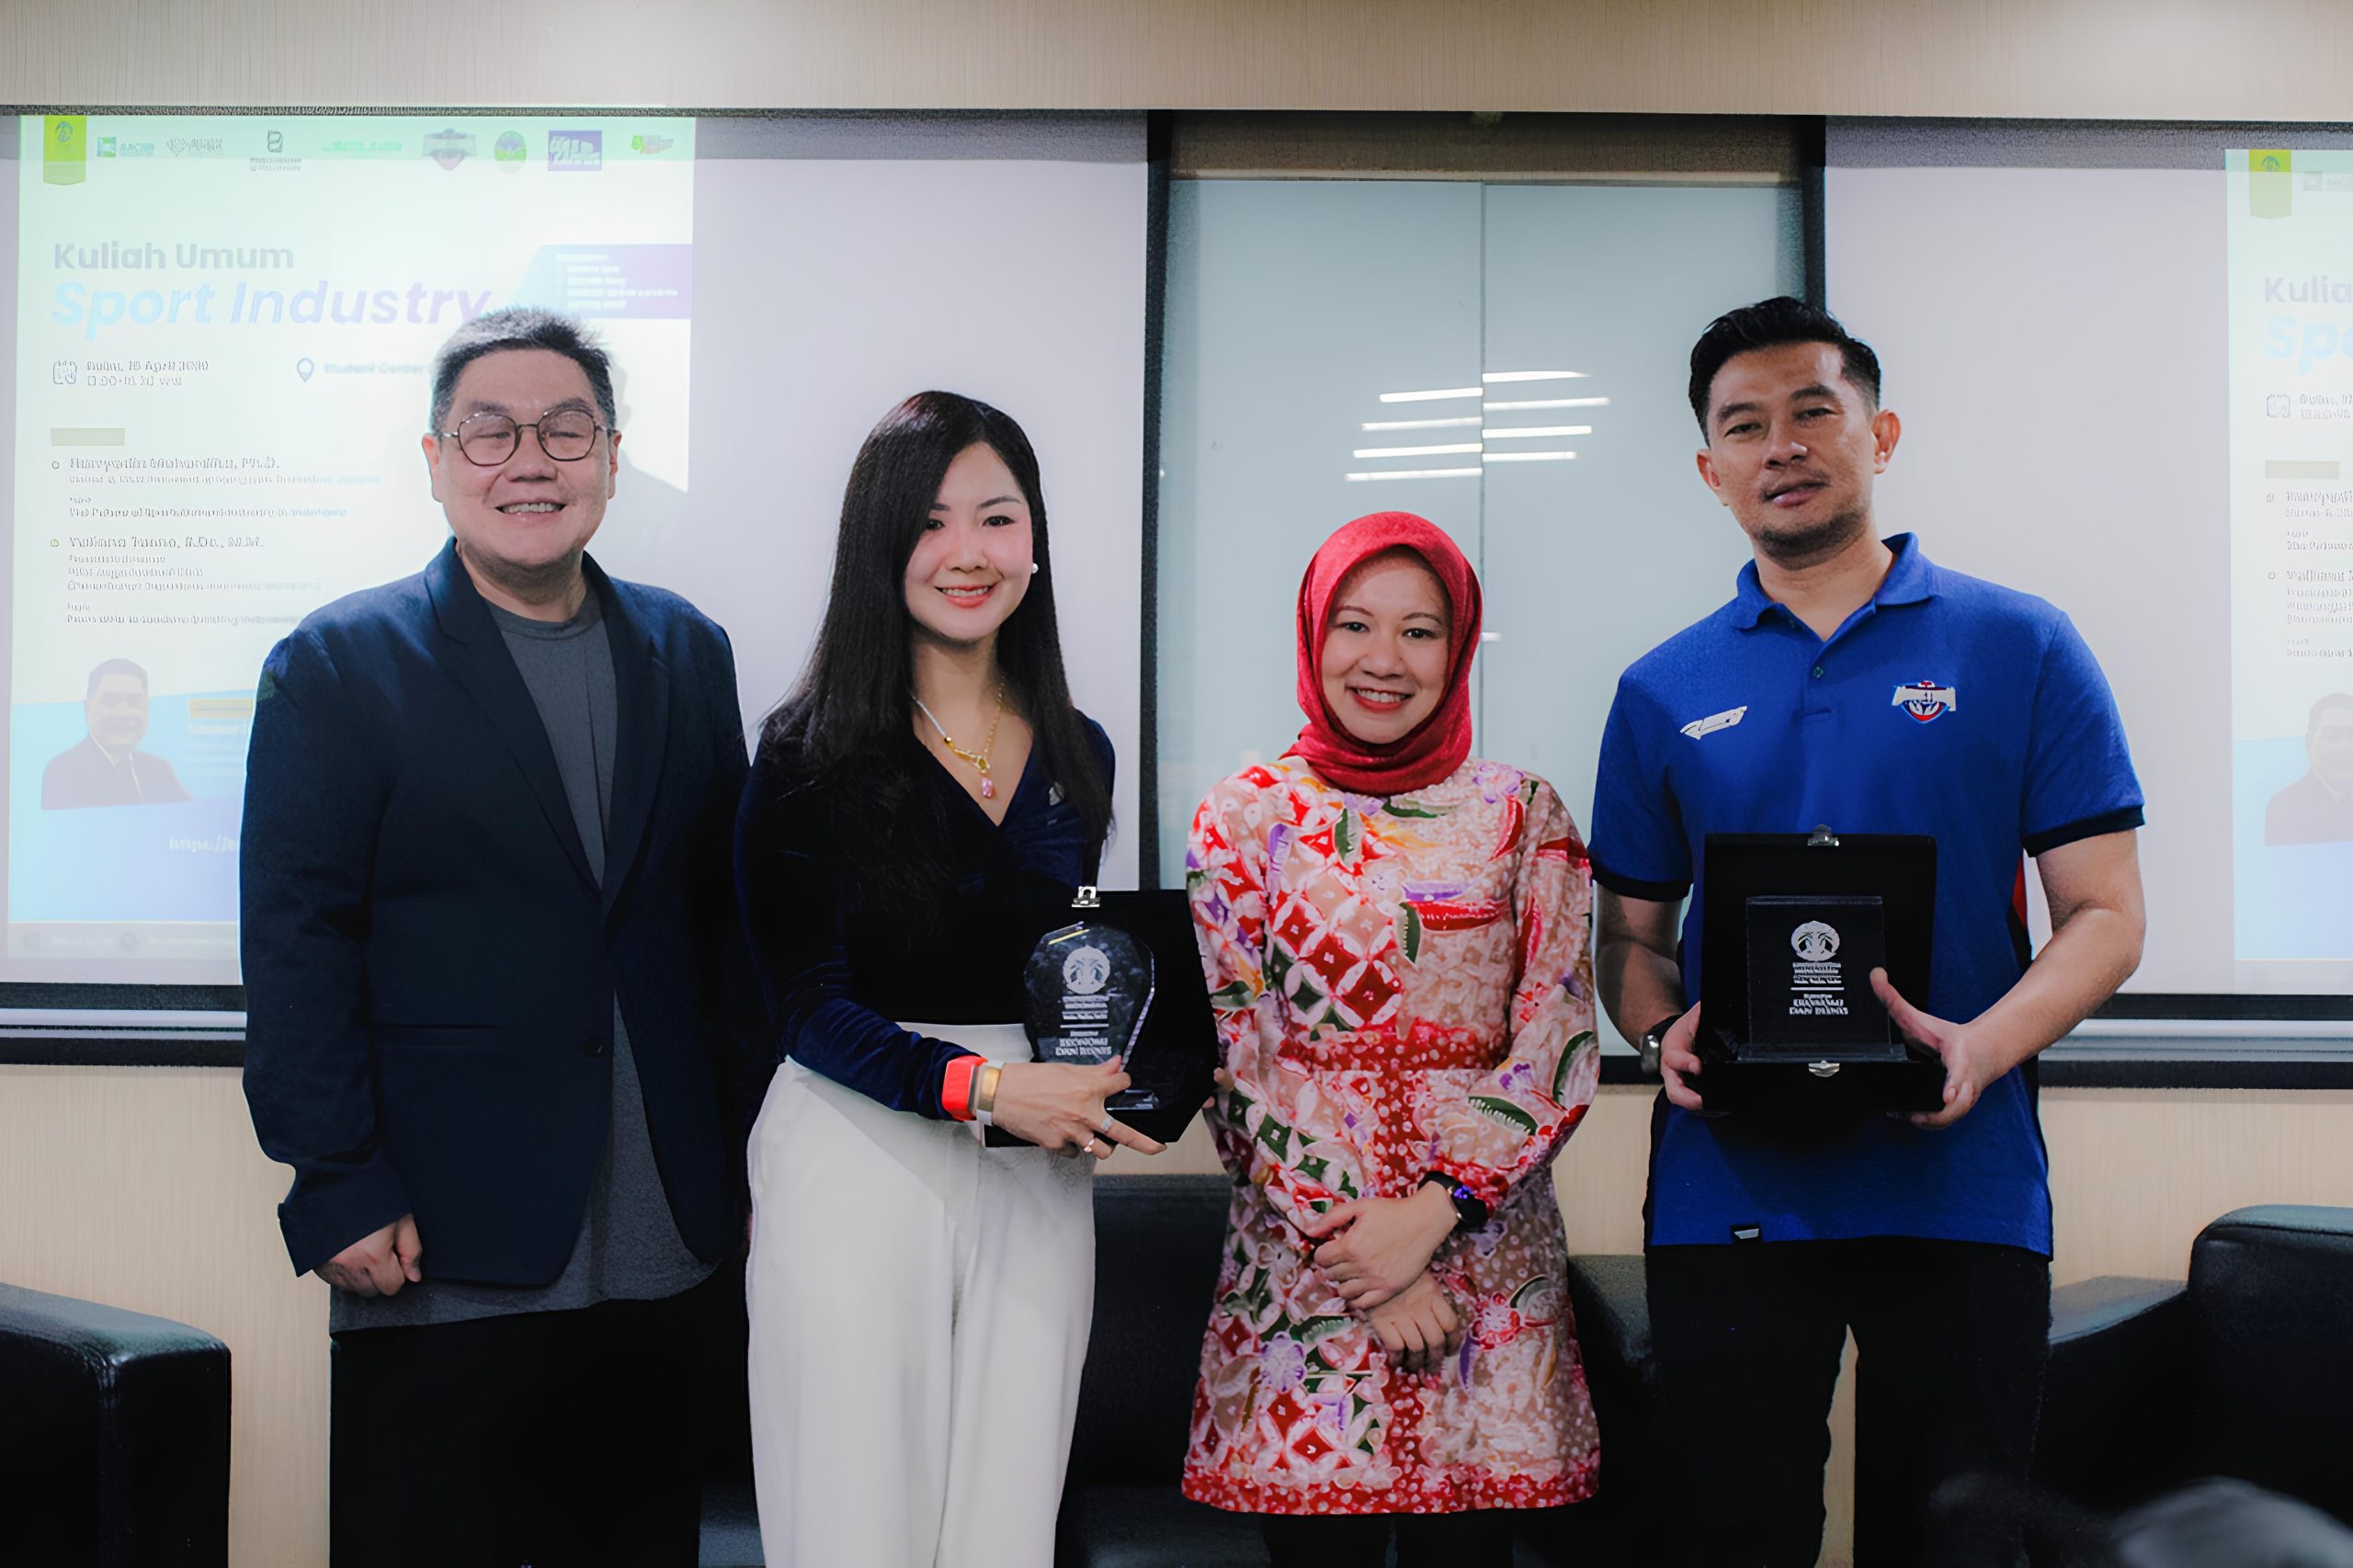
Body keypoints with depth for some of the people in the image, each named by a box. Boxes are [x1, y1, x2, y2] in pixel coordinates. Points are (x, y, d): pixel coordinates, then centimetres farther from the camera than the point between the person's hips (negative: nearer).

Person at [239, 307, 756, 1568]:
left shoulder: (688, 652, 10)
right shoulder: (337, 668, -2)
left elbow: (726, 915, 11)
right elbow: (297, 945, -7)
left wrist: (749, 1157, 8)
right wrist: (337, 1190, -12)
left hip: (664, 1256, 4)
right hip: (440, 1256, -4)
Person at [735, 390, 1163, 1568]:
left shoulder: (1077, 755, 10)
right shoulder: (813, 750, -5)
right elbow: (806, 1004, -9)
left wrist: (1099, 1089, 0)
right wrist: (985, 1085, -21)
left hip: (1036, 1176, 4)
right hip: (857, 1155, -4)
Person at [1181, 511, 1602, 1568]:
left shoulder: (1523, 814, 5)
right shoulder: (1244, 816, 3)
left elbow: (1560, 1044, -2)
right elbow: (1233, 1065, -1)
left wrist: (1429, 1213, -13)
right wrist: (1354, 1255, -10)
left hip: (1486, 1260, 1)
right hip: (1300, 1261, -1)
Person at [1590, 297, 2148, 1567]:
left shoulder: (2019, 649, 3)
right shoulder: (1664, 692, 10)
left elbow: (2105, 915, 0)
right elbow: (1630, 935, 14)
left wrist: (1983, 1046, -18)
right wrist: (1664, 1033, -9)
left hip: (1961, 1188, -1)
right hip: (1726, 1190, 1)